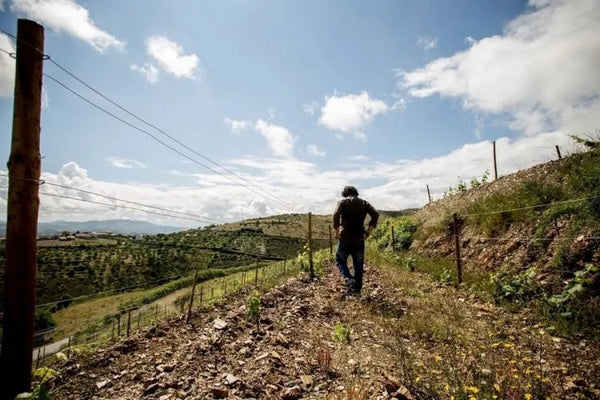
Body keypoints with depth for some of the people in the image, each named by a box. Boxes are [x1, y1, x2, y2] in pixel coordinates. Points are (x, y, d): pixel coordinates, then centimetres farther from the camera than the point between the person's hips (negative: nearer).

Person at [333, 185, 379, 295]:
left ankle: (349, 279, -6)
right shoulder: (364, 202, 10)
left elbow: (336, 215, -18)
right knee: (358, 264, 12)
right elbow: (375, 214, -3)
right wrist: (369, 230, 1)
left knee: (340, 260, 14)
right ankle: (357, 289, 16)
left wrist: (337, 232, -11)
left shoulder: (343, 202, 0)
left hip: (345, 238, -3)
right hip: (359, 239, 3)